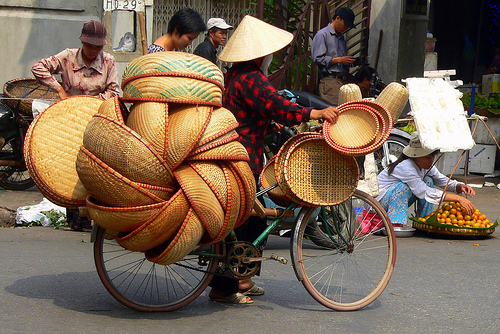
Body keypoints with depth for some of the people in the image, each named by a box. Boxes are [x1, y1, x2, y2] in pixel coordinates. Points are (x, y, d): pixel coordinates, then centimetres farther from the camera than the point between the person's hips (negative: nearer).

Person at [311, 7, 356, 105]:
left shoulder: (341, 37, 23)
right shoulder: (322, 35, -3)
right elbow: (317, 59, -13)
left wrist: (349, 62, 7)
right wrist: (339, 60, -14)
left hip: (343, 81, 8)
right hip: (330, 81, -7)